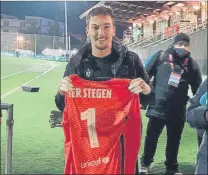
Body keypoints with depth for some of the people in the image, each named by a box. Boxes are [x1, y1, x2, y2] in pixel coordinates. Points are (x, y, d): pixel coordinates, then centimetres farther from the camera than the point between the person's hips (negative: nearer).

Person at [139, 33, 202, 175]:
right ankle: (145, 163, 31)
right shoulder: (161, 57, -1)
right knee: (151, 138, 12)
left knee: (174, 141, 13)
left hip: (178, 112, 2)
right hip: (157, 108, -2)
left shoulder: (191, 64, 5)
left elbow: (198, 90, 8)